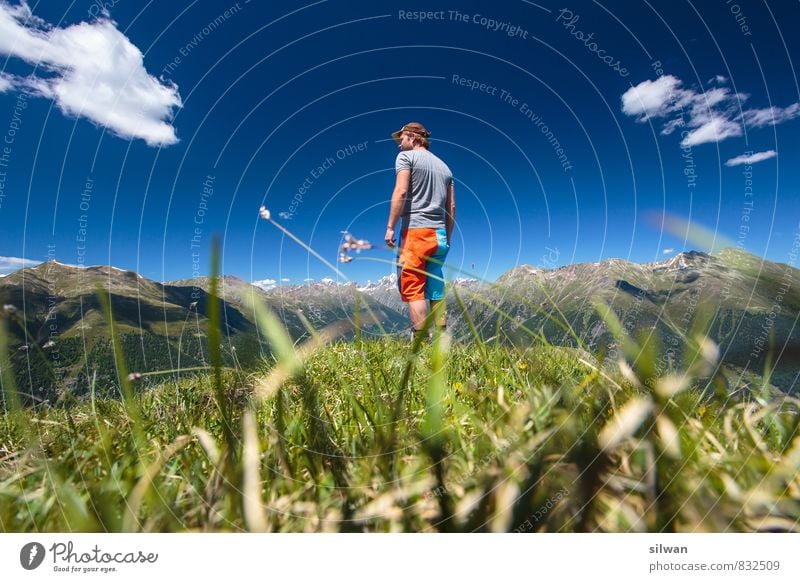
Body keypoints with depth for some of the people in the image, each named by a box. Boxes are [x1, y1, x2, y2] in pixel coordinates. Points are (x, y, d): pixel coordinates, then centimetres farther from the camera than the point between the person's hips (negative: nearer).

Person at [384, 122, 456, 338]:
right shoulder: (444, 166, 23)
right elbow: (451, 207, 19)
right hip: (439, 235, 7)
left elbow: (401, 191, -10)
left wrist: (390, 227, -11)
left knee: (412, 289, -6)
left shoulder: (406, 156, 6)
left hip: (416, 231, -6)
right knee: (436, 292, 8)